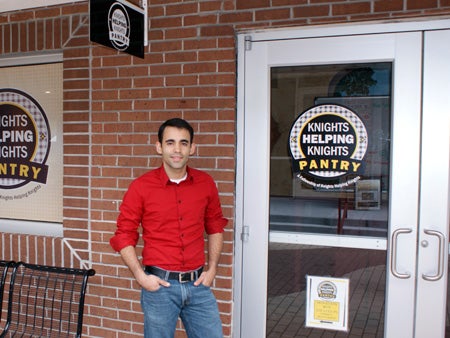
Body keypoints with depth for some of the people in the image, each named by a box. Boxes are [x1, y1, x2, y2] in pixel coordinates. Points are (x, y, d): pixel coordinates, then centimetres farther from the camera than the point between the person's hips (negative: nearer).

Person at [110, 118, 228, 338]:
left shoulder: (205, 183, 1)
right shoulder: (141, 187, -7)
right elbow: (124, 236, -2)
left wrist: (212, 268, 7)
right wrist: (140, 276, -10)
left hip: (198, 284, 3)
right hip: (159, 284, -2)